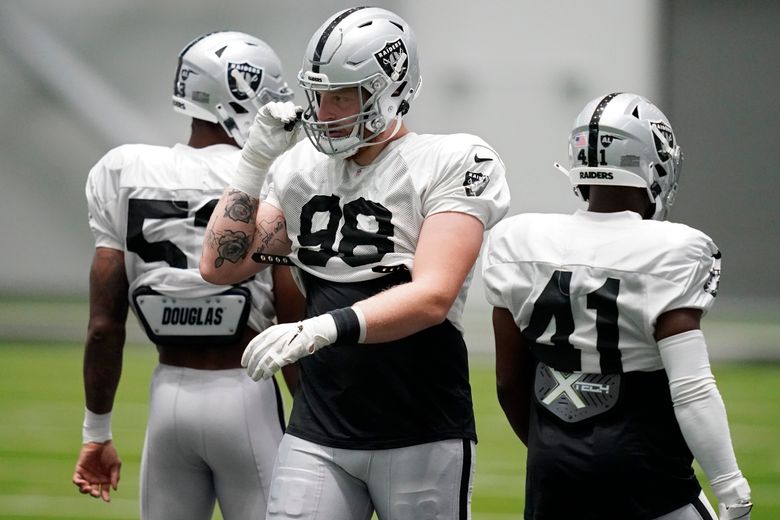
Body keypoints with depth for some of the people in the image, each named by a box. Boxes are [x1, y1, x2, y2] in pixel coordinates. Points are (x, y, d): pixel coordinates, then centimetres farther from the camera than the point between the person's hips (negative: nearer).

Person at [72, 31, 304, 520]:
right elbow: (295, 328, -7)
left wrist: (98, 432, 10)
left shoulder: (126, 174, 2)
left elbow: (104, 325, 2)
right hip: (245, 396, -4)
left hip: (169, 394, 4)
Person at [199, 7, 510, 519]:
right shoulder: (303, 169, 10)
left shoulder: (450, 165, -8)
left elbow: (433, 297, -20)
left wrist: (323, 329, -31)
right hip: (317, 434, 5)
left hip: (422, 439, -4)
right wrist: (255, 159, 3)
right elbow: (219, 266, 9)